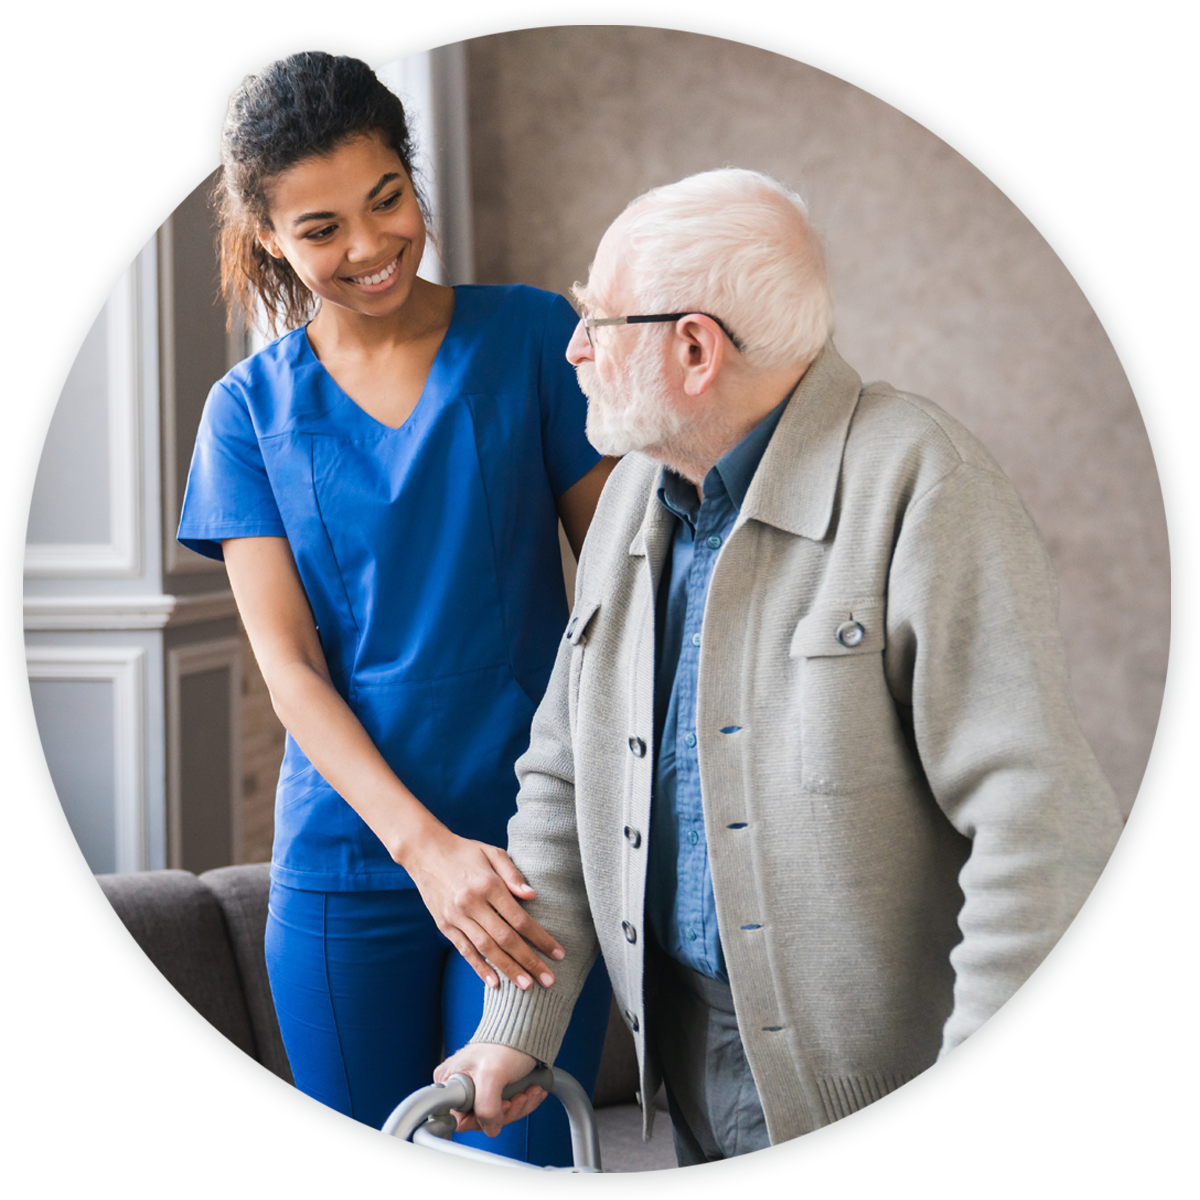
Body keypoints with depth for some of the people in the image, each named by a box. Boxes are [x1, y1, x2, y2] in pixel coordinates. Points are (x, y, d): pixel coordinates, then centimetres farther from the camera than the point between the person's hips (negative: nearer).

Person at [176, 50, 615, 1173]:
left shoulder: (532, 337, 1)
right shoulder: (250, 409, 4)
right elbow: (288, 662, -2)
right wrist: (426, 846, -15)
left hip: (534, 855, -1)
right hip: (345, 856, 2)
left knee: (517, 1161, 0)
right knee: (356, 1158, 10)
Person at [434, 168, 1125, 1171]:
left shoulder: (920, 489, -19)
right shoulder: (635, 496, 5)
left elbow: (1045, 823, -24)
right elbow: (565, 776, 10)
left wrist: (979, 1128, -27)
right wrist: (519, 1024, 5)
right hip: (691, 1056, 7)